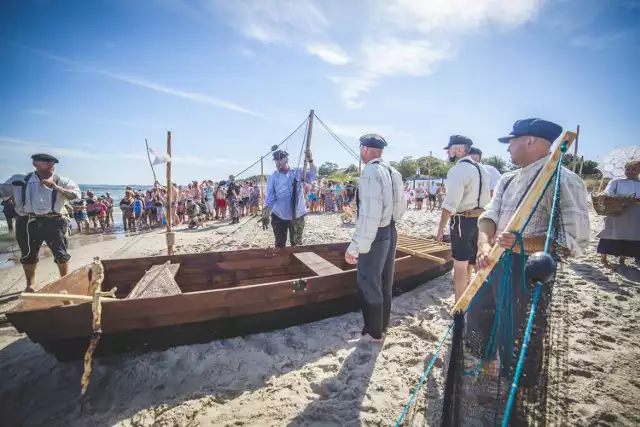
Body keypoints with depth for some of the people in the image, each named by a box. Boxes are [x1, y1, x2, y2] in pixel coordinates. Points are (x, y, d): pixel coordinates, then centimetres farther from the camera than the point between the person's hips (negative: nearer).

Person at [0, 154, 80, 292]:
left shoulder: (60, 181, 1)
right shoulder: (20, 180, 8)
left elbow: (76, 194, -13)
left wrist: (56, 187, -21)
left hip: (54, 221, -2)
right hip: (29, 222, 3)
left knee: (61, 253, -1)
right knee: (28, 255, 15)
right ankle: (30, 285, 33)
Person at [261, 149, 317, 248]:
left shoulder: (298, 172, 0)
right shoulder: (273, 177, -3)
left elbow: (313, 176, -9)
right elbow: (269, 197, -5)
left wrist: (310, 161, -25)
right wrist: (266, 215, -13)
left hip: (297, 216, 0)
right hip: (278, 216, 0)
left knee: (297, 244, 14)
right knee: (280, 244, 11)